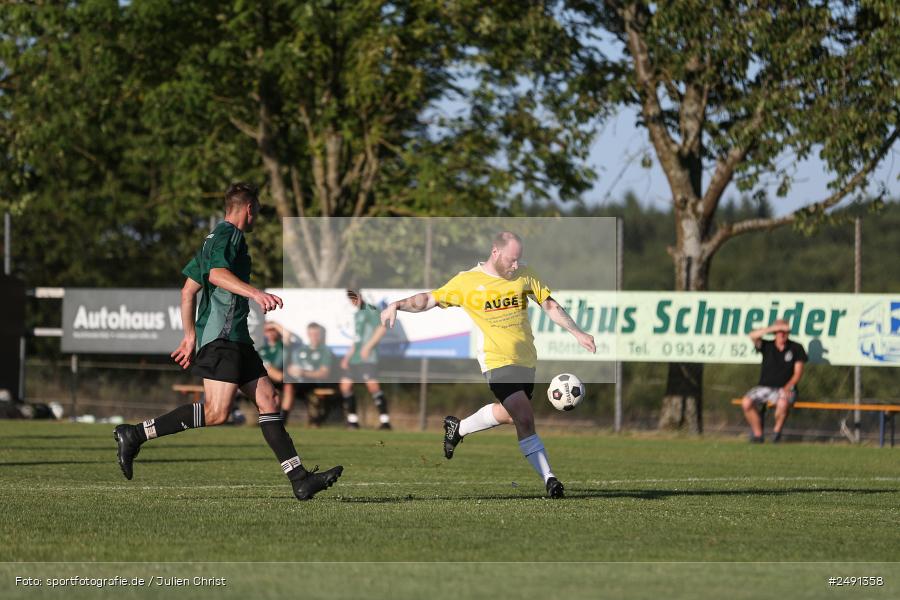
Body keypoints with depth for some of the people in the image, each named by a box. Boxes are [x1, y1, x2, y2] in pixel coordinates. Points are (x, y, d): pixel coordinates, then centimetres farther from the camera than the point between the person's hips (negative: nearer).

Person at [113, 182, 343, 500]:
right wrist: (255, 292, -37)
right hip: (222, 336, -11)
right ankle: (135, 435, -17)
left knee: (268, 399, 4)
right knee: (216, 412, -19)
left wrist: (190, 335, 28)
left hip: (235, 339, 11)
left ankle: (300, 479, -1)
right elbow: (217, 273, -25)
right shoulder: (228, 235, -5)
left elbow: (188, 289, 26)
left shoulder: (215, 238, 24)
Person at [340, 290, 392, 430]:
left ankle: (385, 421, -19)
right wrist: (347, 356, 21)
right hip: (355, 358, 9)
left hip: (368, 357, -9)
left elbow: (382, 329, -18)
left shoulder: (369, 310, -6)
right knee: (345, 385, 6)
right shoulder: (356, 315, 20)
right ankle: (352, 420, 14)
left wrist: (368, 346, -21)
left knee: (372, 385, -19)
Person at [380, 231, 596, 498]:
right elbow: (430, 299, -4)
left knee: (509, 414, 18)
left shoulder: (524, 275, 4)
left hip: (526, 359, 6)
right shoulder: (467, 281, -6)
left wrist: (577, 332, 5)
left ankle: (458, 428, 42)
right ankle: (549, 479, -12)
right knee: (525, 420, -17)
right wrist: (398, 305, -19)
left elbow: (549, 305, 10)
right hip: (498, 361, -6)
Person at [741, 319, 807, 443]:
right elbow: (753, 335, -13)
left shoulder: (796, 348, 3)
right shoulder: (767, 346, 6)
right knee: (746, 402, -25)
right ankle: (757, 433, -11)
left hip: (784, 389, -2)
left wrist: (787, 387, -17)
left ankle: (777, 431, -11)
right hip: (764, 387, 2)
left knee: (783, 403, -38)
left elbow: (798, 373, -1)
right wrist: (773, 328, -20)